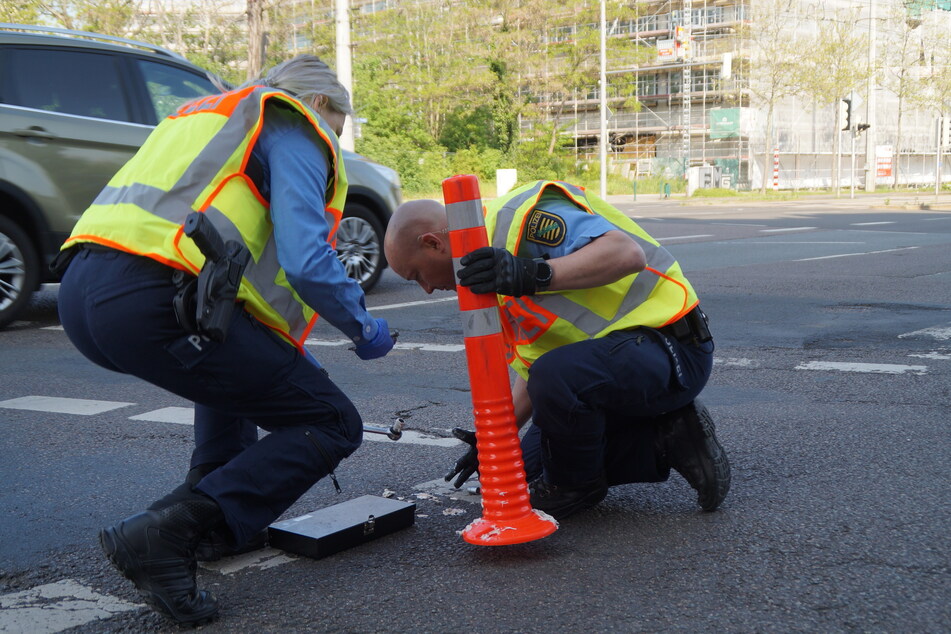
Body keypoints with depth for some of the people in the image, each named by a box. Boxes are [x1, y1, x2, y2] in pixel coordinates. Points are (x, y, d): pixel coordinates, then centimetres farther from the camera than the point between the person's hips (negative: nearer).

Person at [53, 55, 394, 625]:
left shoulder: (211, 115, 35)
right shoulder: (295, 131, 8)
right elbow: (306, 262, -8)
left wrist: (288, 354, 40)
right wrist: (363, 329, 11)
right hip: (152, 301, -9)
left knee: (236, 355, 38)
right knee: (333, 425, 0)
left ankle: (215, 510, 28)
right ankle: (169, 532, -13)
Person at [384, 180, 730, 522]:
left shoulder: (517, 214, -17)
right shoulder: (493, 264, 15)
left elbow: (627, 253, -31)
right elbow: (534, 364, 21)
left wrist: (532, 275, -40)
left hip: (669, 350, -10)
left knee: (557, 378, -36)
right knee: (533, 463, 11)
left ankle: (577, 485, -7)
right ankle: (667, 439, 10)